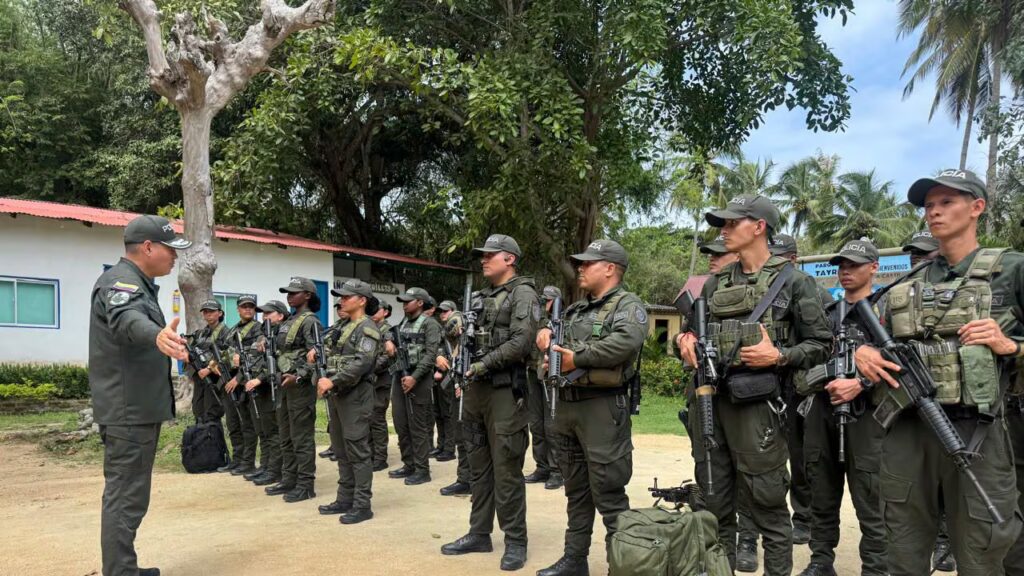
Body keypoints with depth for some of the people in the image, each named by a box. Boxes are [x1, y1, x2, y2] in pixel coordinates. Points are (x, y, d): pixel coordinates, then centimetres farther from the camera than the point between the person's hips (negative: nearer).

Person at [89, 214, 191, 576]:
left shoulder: (137, 284, 16)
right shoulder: (121, 281, -17)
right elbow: (127, 320, -40)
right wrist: (156, 334, -60)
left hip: (137, 409, 11)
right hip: (128, 411, -11)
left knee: (127, 494, 18)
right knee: (126, 498, -8)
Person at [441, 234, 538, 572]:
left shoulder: (523, 293, -6)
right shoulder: (482, 297, 17)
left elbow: (522, 342, -18)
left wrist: (484, 363, -17)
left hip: (505, 391, -8)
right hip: (476, 389, 8)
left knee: (506, 470, -3)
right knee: (478, 467, 13)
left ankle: (515, 541, 8)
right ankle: (479, 534, 24)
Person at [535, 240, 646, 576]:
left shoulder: (628, 305, -6)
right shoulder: (575, 310, 18)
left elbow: (626, 341, -25)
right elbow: (556, 345, 24)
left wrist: (578, 357, -21)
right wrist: (546, 333, 0)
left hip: (602, 408, -8)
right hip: (566, 405, 8)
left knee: (608, 495, -3)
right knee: (576, 490, 16)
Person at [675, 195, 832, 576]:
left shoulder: (793, 282, -1)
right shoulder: (714, 284, 14)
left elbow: (821, 344, -1)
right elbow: (690, 331, 21)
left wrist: (779, 356, -15)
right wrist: (685, 342, -1)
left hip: (755, 404, -5)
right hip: (708, 401, 6)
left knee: (767, 507, 3)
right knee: (713, 505, 13)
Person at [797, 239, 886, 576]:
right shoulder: (826, 312, 17)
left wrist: (859, 384, -19)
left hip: (864, 413, -5)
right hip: (821, 411, 6)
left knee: (870, 501, -3)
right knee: (822, 498, 12)